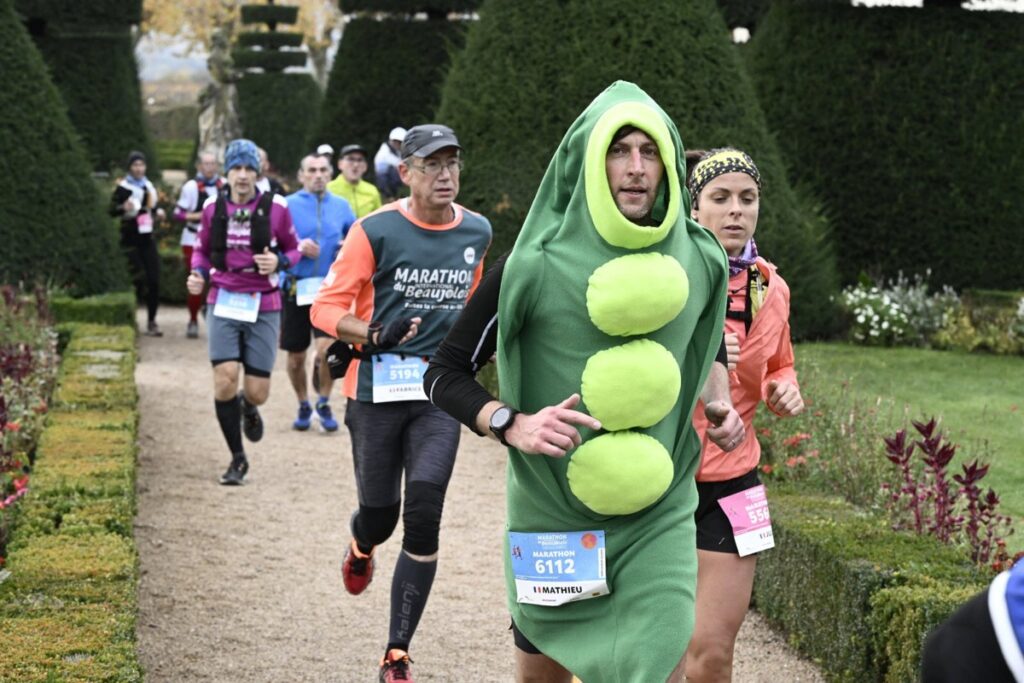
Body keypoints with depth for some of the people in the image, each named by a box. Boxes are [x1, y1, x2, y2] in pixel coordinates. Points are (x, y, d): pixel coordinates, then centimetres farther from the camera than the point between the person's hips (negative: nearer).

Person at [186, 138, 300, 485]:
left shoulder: (275, 207, -5)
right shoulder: (213, 207, 1)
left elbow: (293, 249, 8)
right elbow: (202, 249, 16)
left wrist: (278, 262, -14)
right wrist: (198, 274, -4)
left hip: (263, 307, -1)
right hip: (223, 303, 1)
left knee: (257, 391, -2)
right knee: (225, 380, -13)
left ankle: (248, 408, 39)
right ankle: (237, 458, 5)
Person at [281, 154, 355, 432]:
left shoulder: (341, 206, 8)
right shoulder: (287, 205, 0)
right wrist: (297, 247, -17)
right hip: (295, 287, 0)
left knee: (327, 347, -18)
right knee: (296, 356, 9)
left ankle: (324, 403, 4)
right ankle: (303, 406, 31)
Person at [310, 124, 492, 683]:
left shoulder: (477, 232, 6)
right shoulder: (376, 231, -8)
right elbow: (325, 308, -9)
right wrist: (373, 334, -25)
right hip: (377, 390, -2)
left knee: (423, 517, -10)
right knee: (380, 515, 8)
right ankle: (361, 548, 49)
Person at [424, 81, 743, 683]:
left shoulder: (698, 261, -1)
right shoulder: (535, 267, -12)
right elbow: (445, 374, -6)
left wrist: (719, 401, 1)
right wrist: (512, 424, -23)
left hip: (657, 515, 2)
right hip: (553, 514, -1)